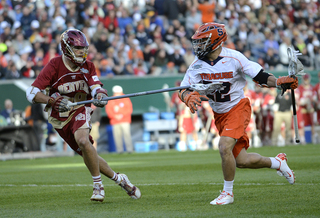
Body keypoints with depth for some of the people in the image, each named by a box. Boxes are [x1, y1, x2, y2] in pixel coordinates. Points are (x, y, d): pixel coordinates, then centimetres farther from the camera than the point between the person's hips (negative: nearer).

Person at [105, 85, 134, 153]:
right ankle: (120, 149, 0)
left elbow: (129, 109, 1)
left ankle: (129, 149, -12)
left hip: (125, 121, -2)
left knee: (127, 133, -13)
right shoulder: (111, 101, 11)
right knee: (117, 135, -5)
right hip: (115, 122, 2)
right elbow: (108, 110, 4)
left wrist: (122, 115, -13)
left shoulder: (126, 99, 8)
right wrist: (115, 116, -12)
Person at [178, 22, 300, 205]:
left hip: (238, 108, -5)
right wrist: (188, 97, -33)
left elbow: (260, 77, -13)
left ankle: (228, 193, -8)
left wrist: (278, 82, -31)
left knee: (224, 147, -25)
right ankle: (277, 162, 33)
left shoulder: (234, 58, -17)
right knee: (241, 161, 6)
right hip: (219, 115, 6)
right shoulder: (197, 65, -6)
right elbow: (184, 90, -9)